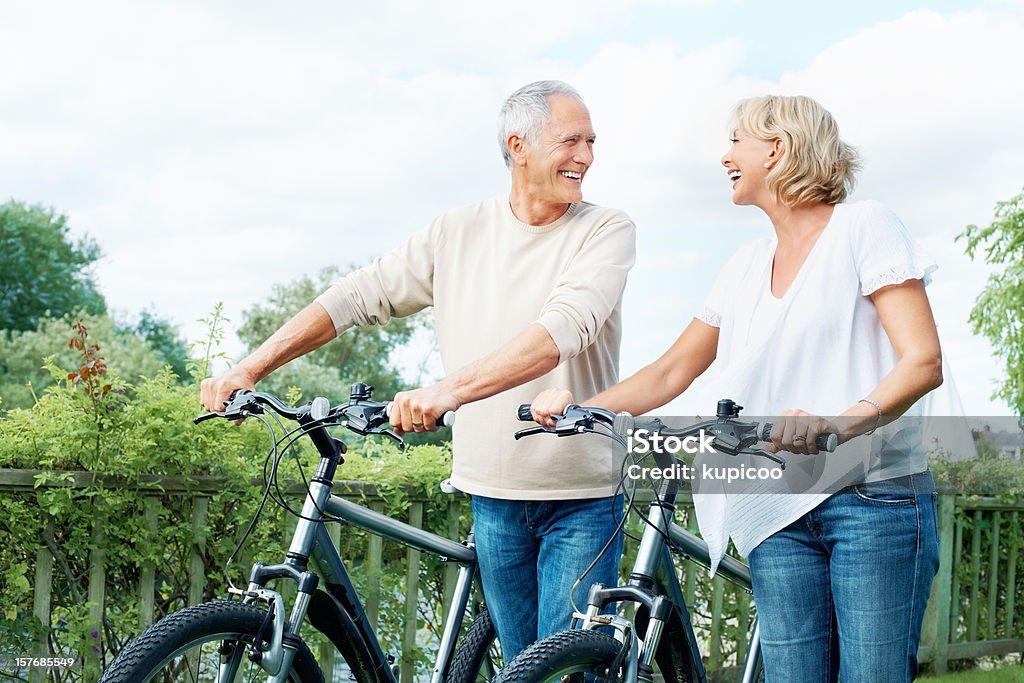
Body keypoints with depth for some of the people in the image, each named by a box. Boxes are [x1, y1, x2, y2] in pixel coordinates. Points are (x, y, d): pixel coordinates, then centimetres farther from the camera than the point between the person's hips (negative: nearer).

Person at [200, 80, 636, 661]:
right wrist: (251, 369, -7)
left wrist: (450, 389, -37)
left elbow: (565, 328, -24)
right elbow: (359, 296, 4)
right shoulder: (460, 233, 4)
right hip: (495, 491, 3)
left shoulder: (606, 231, -7)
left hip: (582, 494, -3)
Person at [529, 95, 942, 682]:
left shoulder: (864, 226, -2)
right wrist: (579, 408, 0)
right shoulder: (749, 266, 18)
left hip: (875, 500, -5)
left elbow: (923, 362, -12)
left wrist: (838, 424, -30)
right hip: (781, 514, 5)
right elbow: (671, 373, 18)